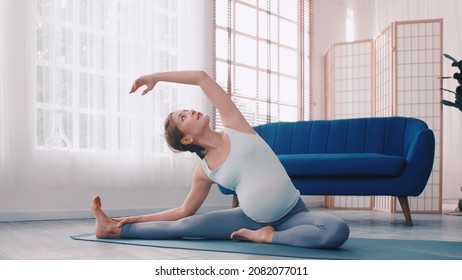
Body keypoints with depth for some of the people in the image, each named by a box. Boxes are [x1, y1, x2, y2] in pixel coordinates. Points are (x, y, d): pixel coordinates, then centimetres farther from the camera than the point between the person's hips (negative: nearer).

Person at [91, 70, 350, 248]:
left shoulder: (234, 125, -4)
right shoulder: (204, 171, 1)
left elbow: (201, 77, -6)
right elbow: (185, 211, 13)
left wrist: (155, 77, 1)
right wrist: (138, 218, 9)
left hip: (294, 214, -2)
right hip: (251, 219, 2)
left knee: (338, 231, -32)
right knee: (186, 226, -5)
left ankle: (268, 237, -16)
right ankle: (115, 229, 12)